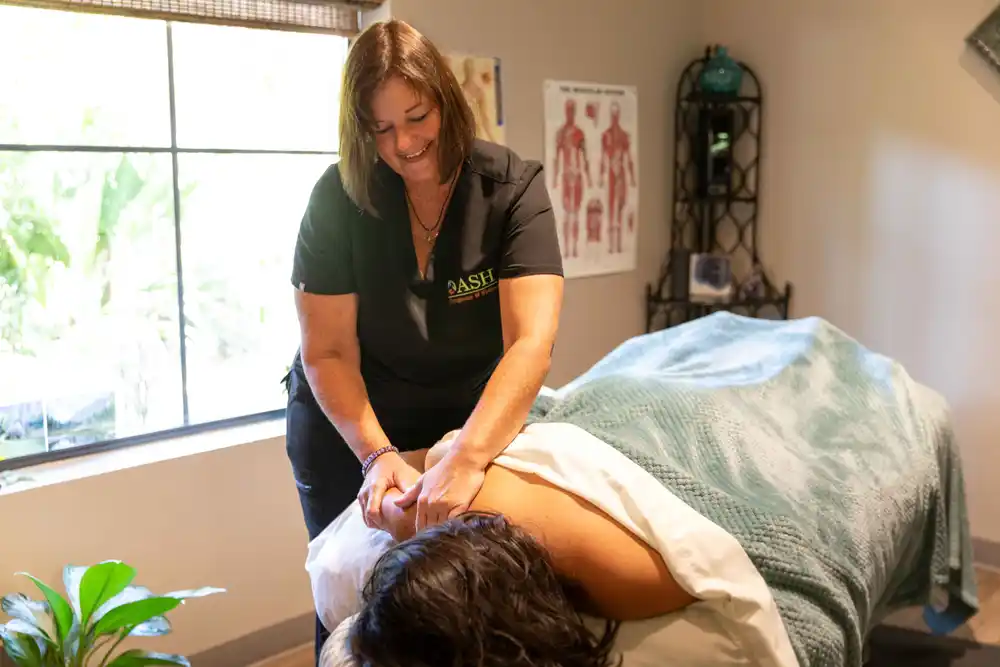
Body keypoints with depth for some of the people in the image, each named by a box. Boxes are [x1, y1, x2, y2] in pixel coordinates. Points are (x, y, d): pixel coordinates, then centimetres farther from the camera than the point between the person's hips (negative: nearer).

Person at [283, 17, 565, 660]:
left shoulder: (513, 188, -20)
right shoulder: (339, 198, -18)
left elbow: (531, 342, -32)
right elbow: (327, 354, -17)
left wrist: (466, 458, -47)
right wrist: (377, 455, -32)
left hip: (471, 423, 0)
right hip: (349, 426, 0)